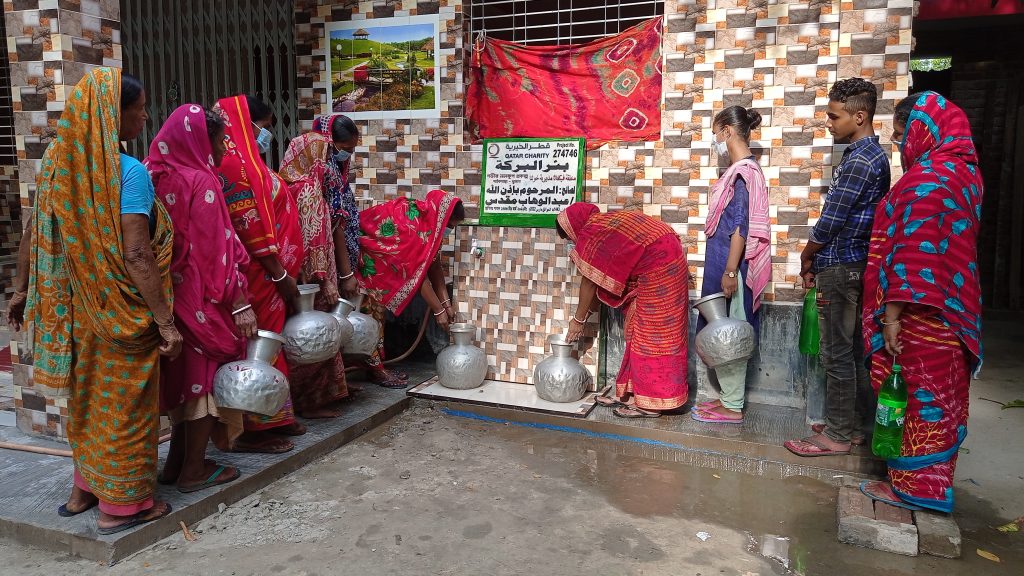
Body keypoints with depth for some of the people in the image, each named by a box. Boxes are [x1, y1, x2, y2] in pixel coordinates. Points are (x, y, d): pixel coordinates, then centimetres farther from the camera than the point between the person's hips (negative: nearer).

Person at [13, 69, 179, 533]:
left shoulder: (58, 163, 3)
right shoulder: (128, 172, -19)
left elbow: (34, 235, 9)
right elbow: (137, 255, -24)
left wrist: (24, 293, 19)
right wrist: (166, 322, -21)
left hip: (78, 305, 7)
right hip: (122, 309, -7)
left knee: (90, 396, 22)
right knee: (124, 404, 8)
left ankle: (86, 487, 38)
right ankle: (120, 504, 22)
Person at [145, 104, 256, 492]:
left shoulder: (160, 177, 7)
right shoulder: (200, 181, -15)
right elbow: (215, 252, -18)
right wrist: (240, 303, -16)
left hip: (173, 294, 8)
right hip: (202, 297, -8)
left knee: (187, 373, 18)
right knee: (206, 374, 4)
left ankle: (176, 462, 28)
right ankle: (193, 470, 14)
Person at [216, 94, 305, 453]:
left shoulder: (244, 160, 18)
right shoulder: (235, 162, -14)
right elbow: (251, 227, -20)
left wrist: (284, 271, 19)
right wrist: (281, 275, -17)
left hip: (267, 271, 10)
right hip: (261, 274, -10)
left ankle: (274, 418, 25)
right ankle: (254, 429, 6)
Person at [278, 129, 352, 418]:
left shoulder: (293, 184, 13)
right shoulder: (309, 187, -14)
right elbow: (314, 237, -19)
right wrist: (326, 280, -20)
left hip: (298, 272, 9)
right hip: (311, 273, -9)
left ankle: (306, 397, 25)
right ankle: (313, 401, 9)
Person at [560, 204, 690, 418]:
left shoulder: (590, 236, -9)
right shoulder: (604, 222, 18)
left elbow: (589, 283, -3)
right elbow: (601, 280, 20)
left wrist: (578, 319, 8)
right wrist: (586, 314, 23)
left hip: (656, 267, -10)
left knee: (652, 335, -4)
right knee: (640, 332, 12)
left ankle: (651, 404, 2)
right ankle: (630, 394, 19)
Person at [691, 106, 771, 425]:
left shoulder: (743, 171, -15)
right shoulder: (743, 169, 14)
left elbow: (741, 225, -20)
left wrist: (730, 271, -22)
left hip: (730, 261, -10)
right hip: (724, 260, 10)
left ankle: (732, 407, 7)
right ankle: (728, 397, 24)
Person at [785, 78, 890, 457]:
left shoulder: (859, 161, -17)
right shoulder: (873, 154, 15)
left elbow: (830, 221, -18)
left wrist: (806, 258, -1)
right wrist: (817, 260, 12)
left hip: (840, 268, -10)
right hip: (854, 265, 10)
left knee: (837, 353, -2)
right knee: (853, 350, 15)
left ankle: (837, 435, 7)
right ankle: (855, 425, 26)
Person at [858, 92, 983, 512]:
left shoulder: (926, 179, -18)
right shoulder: (962, 170, 11)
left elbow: (913, 253, -23)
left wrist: (893, 314, -20)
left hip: (922, 311, -9)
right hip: (951, 306, 9)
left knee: (918, 395, 1)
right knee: (939, 394, 16)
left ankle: (914, 485, 13)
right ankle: (933, 481, 29)